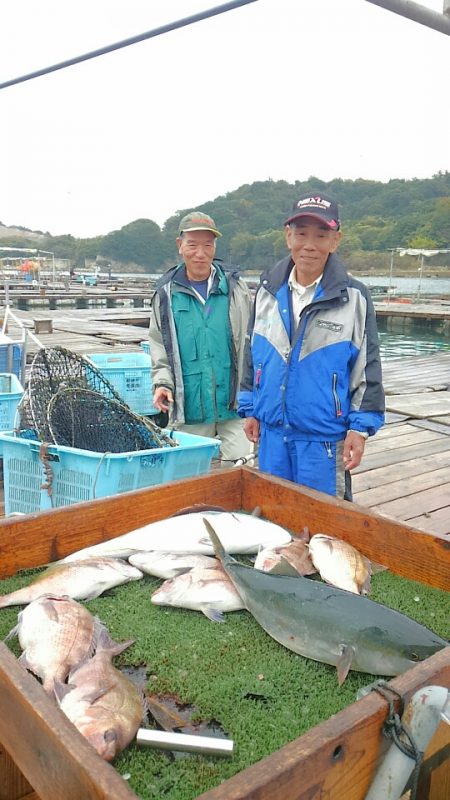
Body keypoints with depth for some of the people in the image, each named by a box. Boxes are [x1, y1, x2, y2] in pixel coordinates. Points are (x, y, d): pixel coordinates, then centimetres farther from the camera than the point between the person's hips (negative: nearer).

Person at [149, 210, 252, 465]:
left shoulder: (235, 286, 3)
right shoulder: (167, 292, 4)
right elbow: (159, 344, 12)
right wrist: (162, 381, -2)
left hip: (234, 404, -1)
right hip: (189, 406, 1)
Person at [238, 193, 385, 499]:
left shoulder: (354, 298, -7)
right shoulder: (268, 290, 4)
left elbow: (368, 367, -4)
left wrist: (361, 427, -6)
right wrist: (249, 408, 12)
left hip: (325, 439, -4)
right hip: (272, 432, 4)